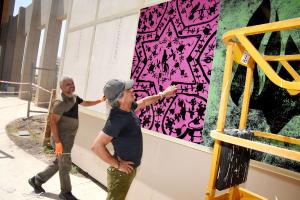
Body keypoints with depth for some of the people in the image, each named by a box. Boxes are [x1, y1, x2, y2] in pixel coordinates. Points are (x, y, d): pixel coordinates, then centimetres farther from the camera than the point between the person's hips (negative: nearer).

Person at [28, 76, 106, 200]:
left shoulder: (74, 98, 5)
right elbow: (52, 122, -23)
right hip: (62, 138, -9)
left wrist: (100, 100, 15)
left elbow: (85, 103, 24)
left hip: (69, 138, 9)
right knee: (65, 166, 5)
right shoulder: (61, 103, -22)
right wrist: (57, 142, -24)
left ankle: (37, 180, 39)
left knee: (58, 163, 21)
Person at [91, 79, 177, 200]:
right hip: (122, 171, -8)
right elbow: (96, 146, -34)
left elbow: (143, 102, 17)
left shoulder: (128, 107, -4)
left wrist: (163, 94, 25)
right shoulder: (117, 118, -31)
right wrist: (117, 165, -24)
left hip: (130, 168, 8)